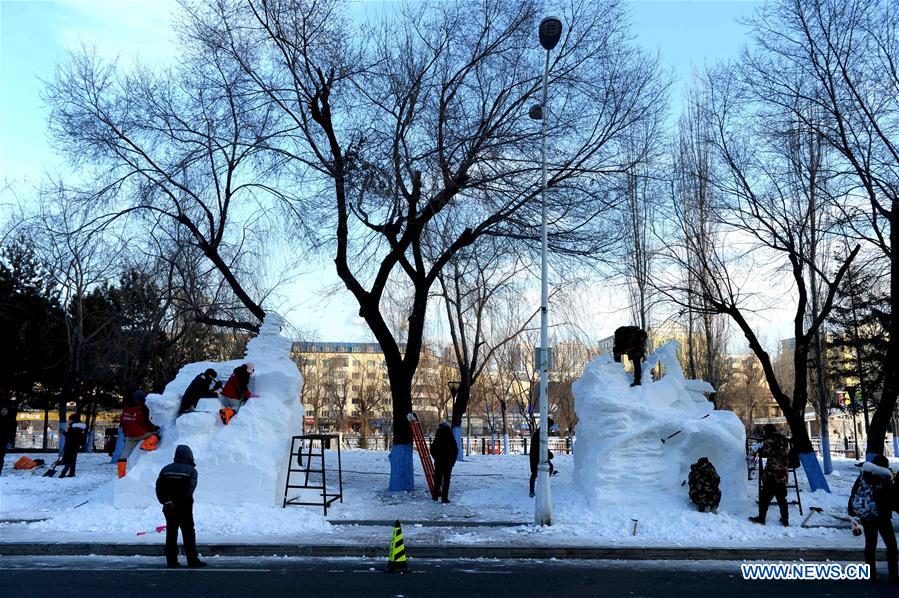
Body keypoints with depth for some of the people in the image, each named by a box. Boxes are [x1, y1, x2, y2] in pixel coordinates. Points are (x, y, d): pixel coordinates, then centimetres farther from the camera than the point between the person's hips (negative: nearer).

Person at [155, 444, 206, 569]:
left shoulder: (166, 469, 9)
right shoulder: (191, 471, -4)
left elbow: (159, 487, -1)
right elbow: (189, 489, -18)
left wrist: (165, 501, -6)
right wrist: (180, 501, -18)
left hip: (168, 507, 4)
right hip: (184, 507, -4)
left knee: (171, 533, 12)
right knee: (188, 533, 1)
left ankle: (171, 561, 12)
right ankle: (192, 560, -1)